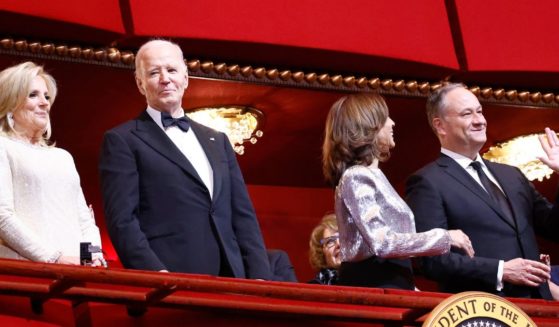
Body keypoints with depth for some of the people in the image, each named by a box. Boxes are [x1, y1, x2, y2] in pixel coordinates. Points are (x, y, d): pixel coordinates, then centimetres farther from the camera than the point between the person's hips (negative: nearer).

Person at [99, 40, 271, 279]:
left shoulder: (217, 142, 22)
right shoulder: (122, 141, 5)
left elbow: (243, 217, 17)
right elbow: (122, 221, -6)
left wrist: (259, 278, 3)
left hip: (228, 285, 5)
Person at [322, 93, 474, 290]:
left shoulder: (370, 176, 17)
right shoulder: (356, 177, -12)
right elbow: (383, 243, -22)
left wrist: (408, 287, 15)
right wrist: (444, 237, -15)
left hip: (387, 284, 9)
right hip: (371, 285, -9)